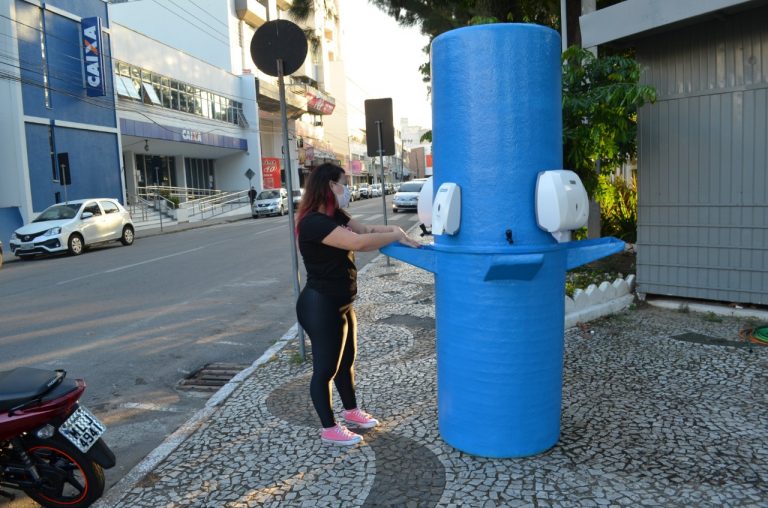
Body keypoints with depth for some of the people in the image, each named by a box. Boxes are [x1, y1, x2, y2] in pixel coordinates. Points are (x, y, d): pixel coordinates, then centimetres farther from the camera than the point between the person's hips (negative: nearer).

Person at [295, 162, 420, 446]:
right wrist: (396, 236, -24)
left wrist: (393, 230, -11)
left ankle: (351, 412, 41)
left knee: (346, 360, 22)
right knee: (325, 368, 4)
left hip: (340, 304, 10)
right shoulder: (314, 222, -25)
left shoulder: (335, 216, 8)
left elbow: (365, 230, 7)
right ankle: (329, 429, 20)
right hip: (320, 307, -10)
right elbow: (358, 242, -34)